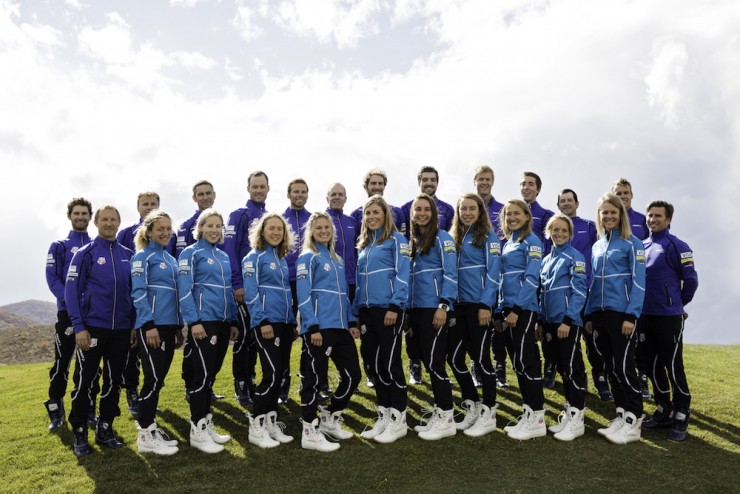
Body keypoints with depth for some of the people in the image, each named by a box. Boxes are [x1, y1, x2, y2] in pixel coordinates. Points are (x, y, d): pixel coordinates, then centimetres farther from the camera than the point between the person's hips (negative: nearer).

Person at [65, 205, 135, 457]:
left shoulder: (128, 255, 8)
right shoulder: (85, 254, -2)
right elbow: (72, 290, -7)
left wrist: (134, 325, 8)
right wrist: (79, 327, -14)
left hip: (121, 329, 4)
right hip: (92, 327, -4)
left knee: (113, 381, 10)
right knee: (84, 381, 2)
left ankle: (105, 429, 22)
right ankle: (80, 434, 15)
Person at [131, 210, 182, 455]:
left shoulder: (171, 259, 18)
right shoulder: (143, 256, -3)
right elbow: (138, 292, -12)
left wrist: (179, 327, 18)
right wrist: (149, 325, -19)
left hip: (169, 325, 7)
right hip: (152, 325, -7)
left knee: (158, 379, 10)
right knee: (154, 378, -8)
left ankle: (148, 426, 19)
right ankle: (145, 435, 0)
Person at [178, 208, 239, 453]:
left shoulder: (224, 256, 17)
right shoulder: (191, 253, -4)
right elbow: (185, 289, -11)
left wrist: (233, 321, 16)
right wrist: (194, 321, -18)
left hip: (223, 322, 7)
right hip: (203, 321, -7)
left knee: (211, 374, 12)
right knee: (203, 374, -6)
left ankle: (206, 425, 21)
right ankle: (197, 431, 3)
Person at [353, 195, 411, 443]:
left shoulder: (396, 240, -3)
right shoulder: (363, 244, 18)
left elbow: (402, 275, -11)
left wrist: (394, 307, -19)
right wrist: (356, 311, 13)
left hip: (388, 309, -7)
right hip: (367, 311, 7)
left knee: (390, 363, -4)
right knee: (373, 364, 10)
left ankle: (398, 420, 7)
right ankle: (383, 417, 21)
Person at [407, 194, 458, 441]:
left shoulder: (442, 238, -4)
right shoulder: (412, 241, 17)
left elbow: (450, 274, -10)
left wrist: (443, 305, -18)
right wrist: (407, 308, 13)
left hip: (435, 308, -7)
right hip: (416, 308, 7)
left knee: (434, 362, -7)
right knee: (428, 362, 10)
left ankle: (447, 418, 3)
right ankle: (439, 413, 19)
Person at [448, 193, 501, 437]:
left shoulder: (488, 235, -3)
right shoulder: (454, 237, 15)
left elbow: (493, 272, -10)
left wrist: (485, 305, -17)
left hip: (479, 305, -6)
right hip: (459, 305, 7)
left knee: (480, 357, -2)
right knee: (454, 357, 6)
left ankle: (488, 414, 11)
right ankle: (472, 408, 22)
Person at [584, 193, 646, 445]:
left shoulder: (632, 243, -3)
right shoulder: (596, 247, 14)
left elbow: (638, 282, -9)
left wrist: (631, 315, -17)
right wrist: (588, 315, 11)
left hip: (621, 313, -6)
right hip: (599, 314, 6)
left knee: (624, 366, -4)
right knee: (610, 367, 10)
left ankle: (633, 421, 4)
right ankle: (622, 414, 20)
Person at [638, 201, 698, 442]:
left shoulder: (676, 246, -8)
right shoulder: (641, 246, 10)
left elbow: (691, 280, -6)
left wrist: (678, 304, 6)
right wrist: (639, 307, 15)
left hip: (669, 317, -6)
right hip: (645, 316, 6)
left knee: (674, 366, -1)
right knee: (650, 364, 12)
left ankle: (680, 418, 11)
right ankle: (664, 411, 27)